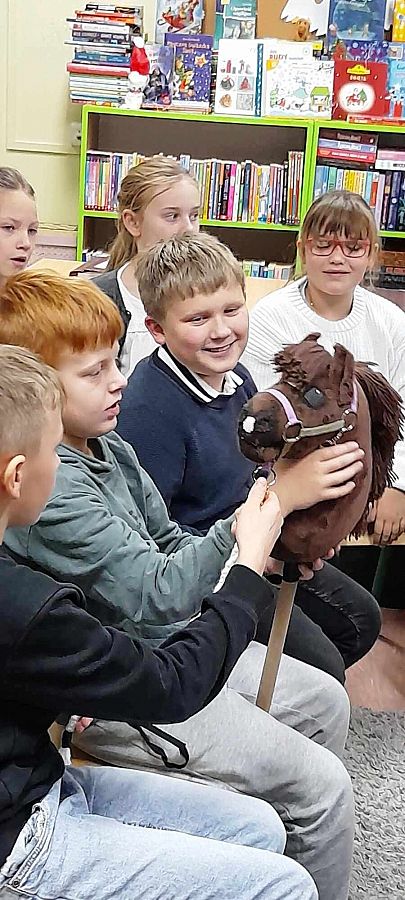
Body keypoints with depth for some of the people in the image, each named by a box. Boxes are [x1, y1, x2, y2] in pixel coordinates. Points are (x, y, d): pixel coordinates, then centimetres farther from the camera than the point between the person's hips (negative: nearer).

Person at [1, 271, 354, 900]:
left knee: (324, 701, 17)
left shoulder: (111, 450, 2)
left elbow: (168, 543, 12)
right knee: (322, 785, -9)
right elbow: (156, 595, -32)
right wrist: (275, 501, -35)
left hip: (168, 641, 10)